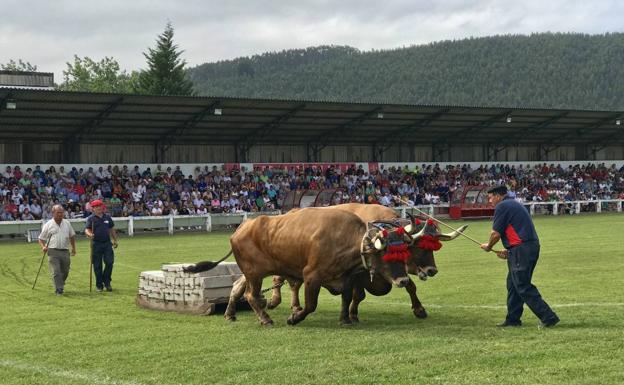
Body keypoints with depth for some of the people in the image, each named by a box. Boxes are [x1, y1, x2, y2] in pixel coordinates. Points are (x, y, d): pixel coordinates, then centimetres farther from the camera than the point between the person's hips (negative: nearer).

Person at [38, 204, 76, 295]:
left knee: (65, 272, 10)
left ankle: (60, 285, 34)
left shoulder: (67, 223, 12)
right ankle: (58, 290, -10)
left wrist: (73, 248, 22)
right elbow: (41, 239, 6)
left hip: (65, 251, 4)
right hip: (53, 251, -4)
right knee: (56, 272, -12)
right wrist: (43, 247, -12)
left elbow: (72, 236, 24)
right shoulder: (48, 225, 2)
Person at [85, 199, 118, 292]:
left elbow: (112, 229, 20)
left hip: (107, 243, 3)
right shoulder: (91, 218, 0)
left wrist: (115, 240, 19)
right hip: (96, 244, -3)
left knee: (109, 263, -5)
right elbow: (87, 229, -9)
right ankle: (99, 285, 12)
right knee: (97, 265, 2)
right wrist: (89, 234, -31)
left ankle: (107, 282, 10)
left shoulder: (107, 217, 12)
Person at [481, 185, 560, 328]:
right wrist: (509, 251, 19)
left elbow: (496, 233, -9)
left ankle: (548, 317, -11)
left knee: (523, 287, -8)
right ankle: (513, 319, 21)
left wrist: (488, 246, 10)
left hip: (521, 250, -10)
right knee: (513, 284, 17)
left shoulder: (502, 207, -8)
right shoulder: (514, 204, 22)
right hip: (532, 245, 10)